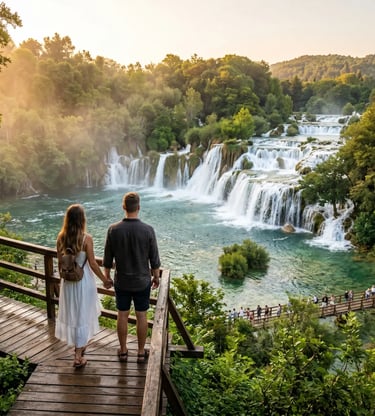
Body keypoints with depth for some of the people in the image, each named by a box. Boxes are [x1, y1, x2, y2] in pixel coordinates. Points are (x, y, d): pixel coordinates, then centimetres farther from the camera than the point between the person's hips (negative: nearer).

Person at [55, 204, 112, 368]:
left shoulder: (61, 237, -6)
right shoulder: (86, 238, -19)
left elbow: (60, 262, 2)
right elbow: (92, 264, -15)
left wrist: (63, 277, 17)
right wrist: (104, 280, -2)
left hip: (68, 280, 5)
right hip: (83, 280, -4)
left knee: (71, 314, 21)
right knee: (82, 316, 7)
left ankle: (79, 345, 41)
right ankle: (78, 356, 12)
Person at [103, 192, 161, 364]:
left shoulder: (113, 229, -13)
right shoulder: (148, 230, -16)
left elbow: (108, 258, -4)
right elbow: (154, 259, -8)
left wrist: (106, 275, 13)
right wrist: (156, 277, 7)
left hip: (121, 281, 1)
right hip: (142, 281, -1)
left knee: (122, 315, 14)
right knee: (141, 316, 12)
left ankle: (123, 351, 28)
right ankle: (141, 352, 24)